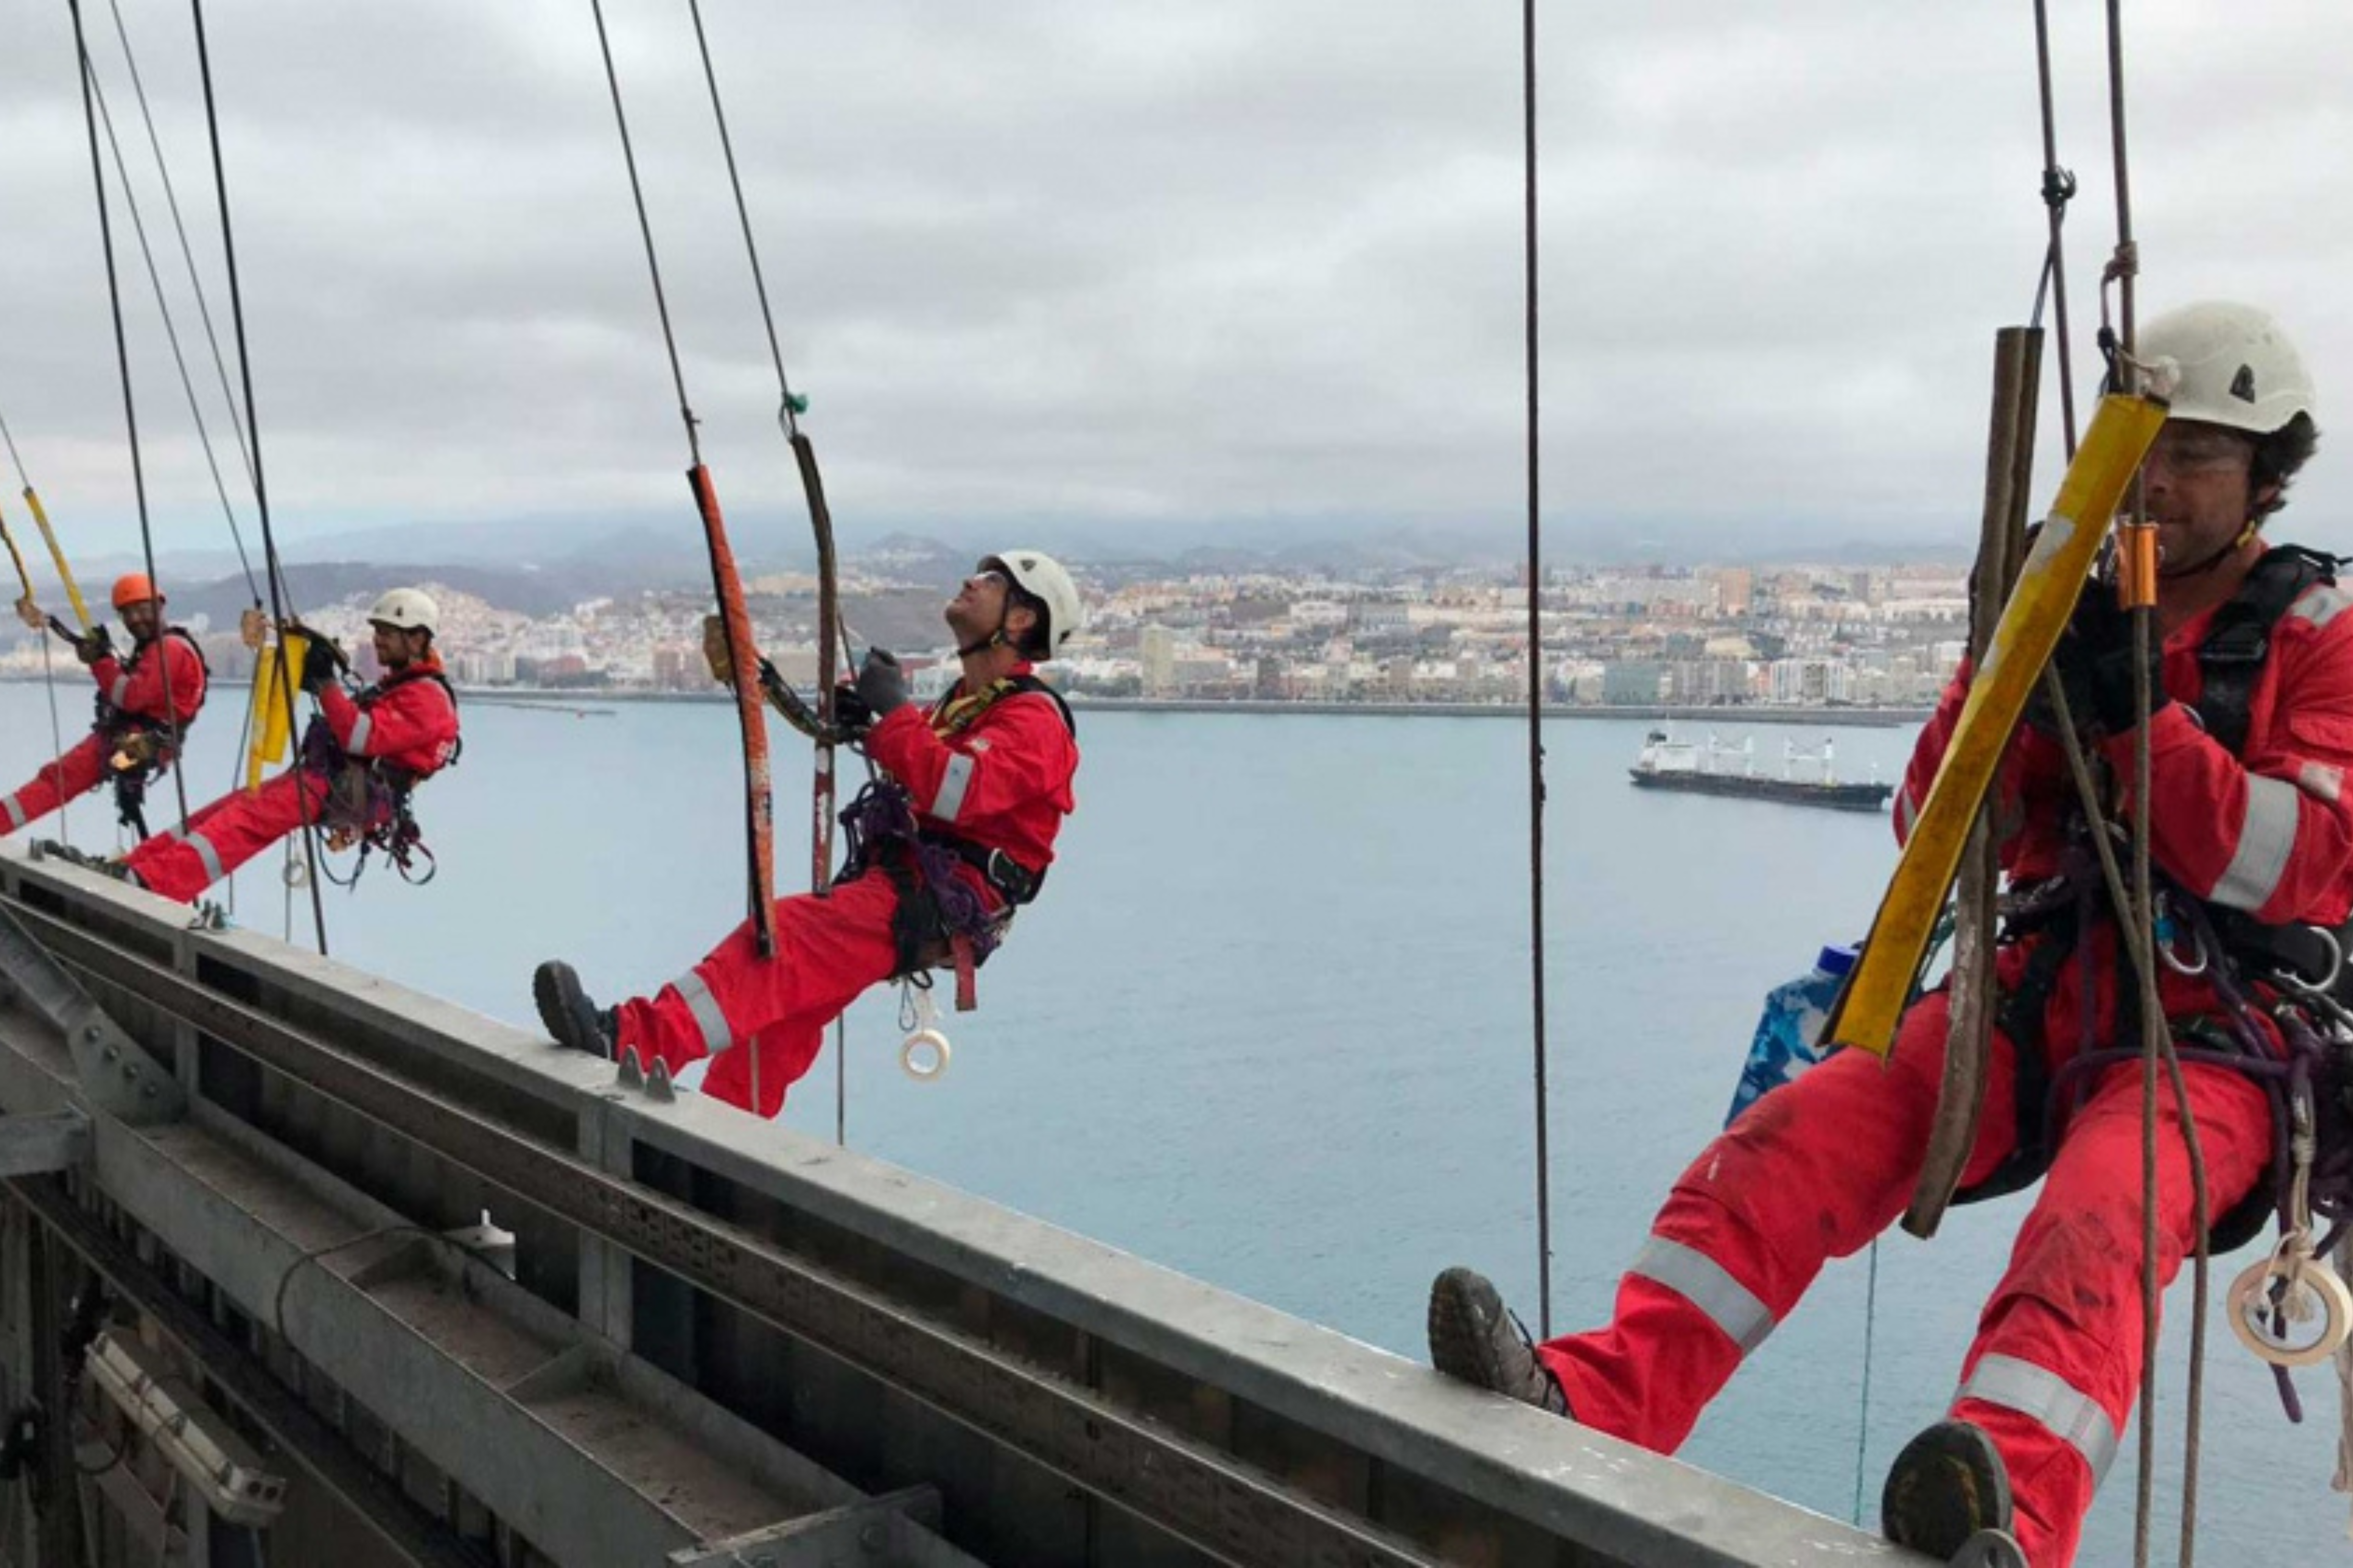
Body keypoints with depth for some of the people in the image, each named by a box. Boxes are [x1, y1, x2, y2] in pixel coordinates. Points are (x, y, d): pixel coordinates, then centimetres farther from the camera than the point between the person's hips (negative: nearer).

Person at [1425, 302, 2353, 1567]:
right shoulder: (2075, 612, 14)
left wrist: (2136, 714, -19)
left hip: (2220, 1038, -4)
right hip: (2040, 999, 4)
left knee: (2090, 1236, -36)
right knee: (1791, 1141, -20)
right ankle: (1591, 1403, -31)